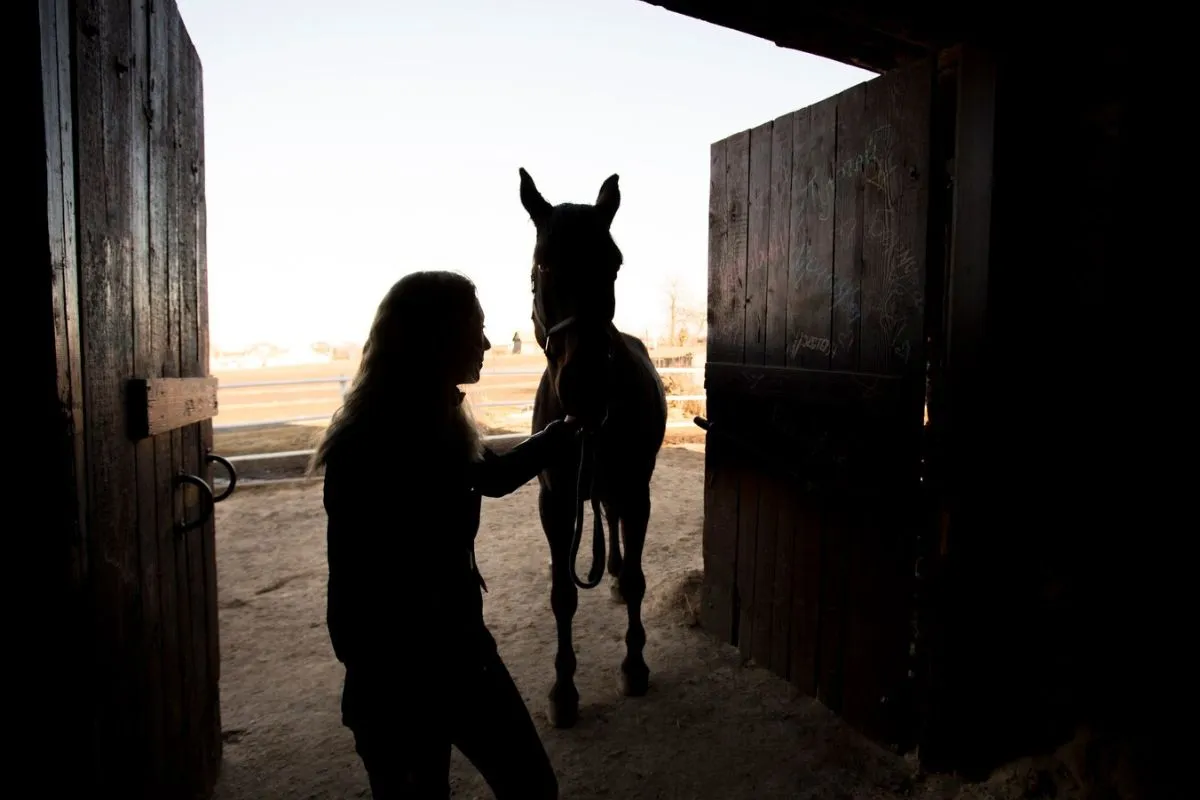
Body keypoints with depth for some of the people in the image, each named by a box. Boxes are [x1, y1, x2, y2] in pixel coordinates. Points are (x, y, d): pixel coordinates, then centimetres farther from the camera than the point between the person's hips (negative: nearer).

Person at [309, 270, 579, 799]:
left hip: (457, 647, 8)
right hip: (398, 675, -7)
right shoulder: (367, 448, -24)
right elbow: (354, 595, -22)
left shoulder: (437, 422, 1)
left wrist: (570, 429, 22)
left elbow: (492, 476, 20)